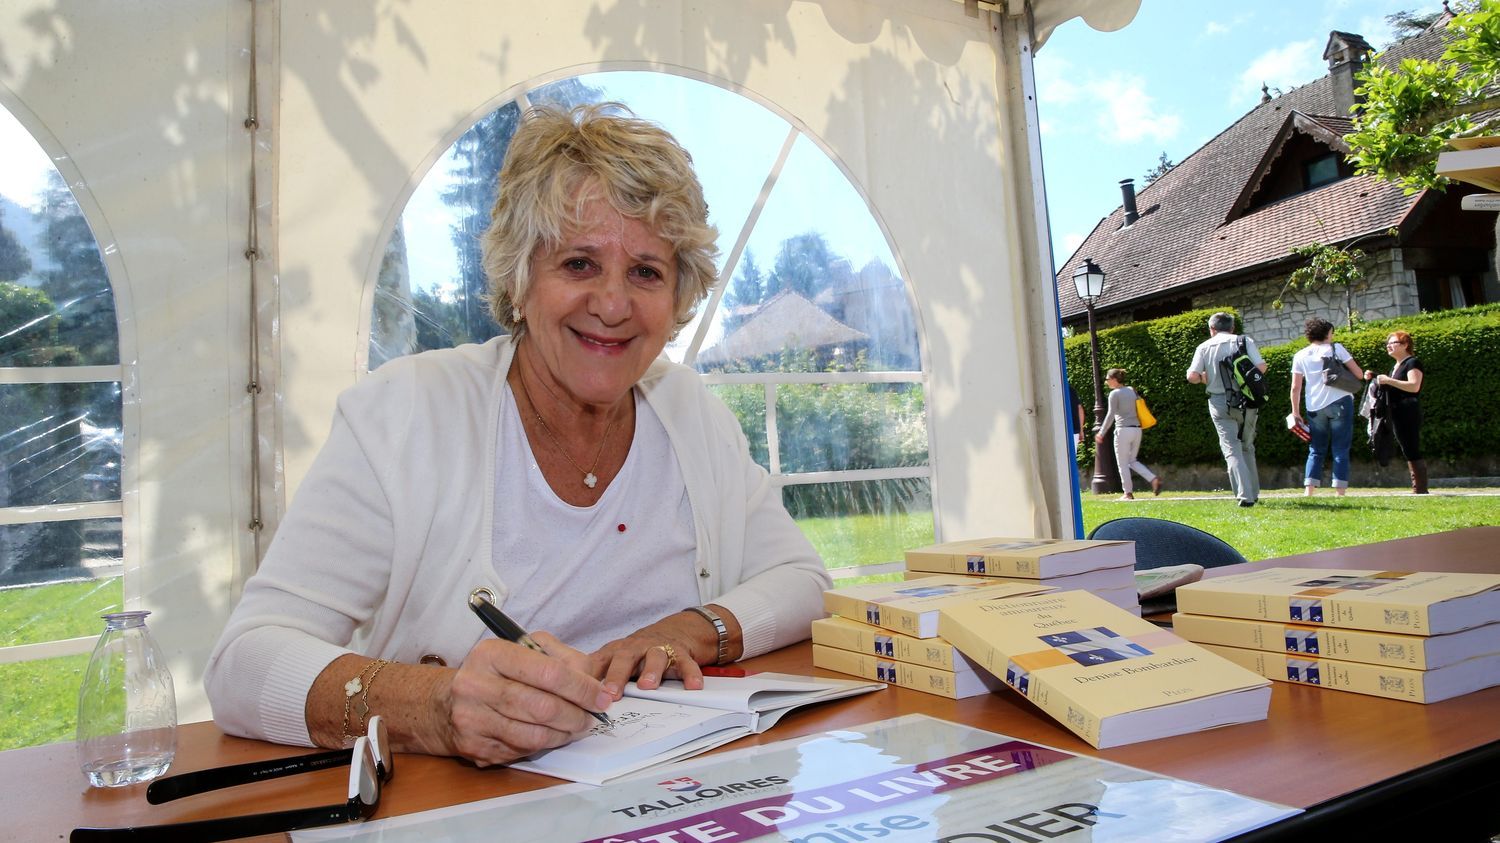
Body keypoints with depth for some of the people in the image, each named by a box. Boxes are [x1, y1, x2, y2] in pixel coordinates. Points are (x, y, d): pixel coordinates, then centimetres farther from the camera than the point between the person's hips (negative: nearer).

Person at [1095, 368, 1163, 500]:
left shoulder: (1114, 393, -7)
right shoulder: (1132, 390, 14)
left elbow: (1111, 415, -12)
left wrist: (1102, 433, -9)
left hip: (1123, 430, -7)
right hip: (1137, 429, 7)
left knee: (1122, 463, 3)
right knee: (1132, 461, 17)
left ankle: (1128, 493, 3)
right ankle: (1153, 479, -1)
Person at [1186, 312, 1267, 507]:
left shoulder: (1204, 347, 2)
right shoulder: (1245, 341, 4)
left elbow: (1192, 376, -8)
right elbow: (1261, 367, -6)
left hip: (1220, 402, -2)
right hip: (1247, 402, 2)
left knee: (1232, 450, -3)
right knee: (1247, 447, 17)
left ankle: (1245, 495, -15)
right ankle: (1253, 493, 22)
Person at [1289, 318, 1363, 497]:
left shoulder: (1300, 356, 7)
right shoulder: (1336, 348, 2)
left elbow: (1295, 387, 4)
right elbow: (1358, 374, 1)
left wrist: (1296, 412, 8)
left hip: (1315, 407, 2)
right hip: (1340, 403, -2)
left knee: (1316, 450, 10)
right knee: (1340, 450, 2)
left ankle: (1309, 490, -1)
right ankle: (1339, 491, -3)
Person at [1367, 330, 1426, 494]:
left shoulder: (1412, 362, -7)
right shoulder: (1396, 366, 21)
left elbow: (1414, 386, -20)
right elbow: (1393, 388, 29)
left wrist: (1388, 380, -21)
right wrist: (1376, 378, 14)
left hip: (1408, 415, -10)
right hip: (1397, 415, 10)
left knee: (1412, 452, -11)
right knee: (1408, 452, 10)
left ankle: (1421, 490, -10)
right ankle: (1418, 489, 14)